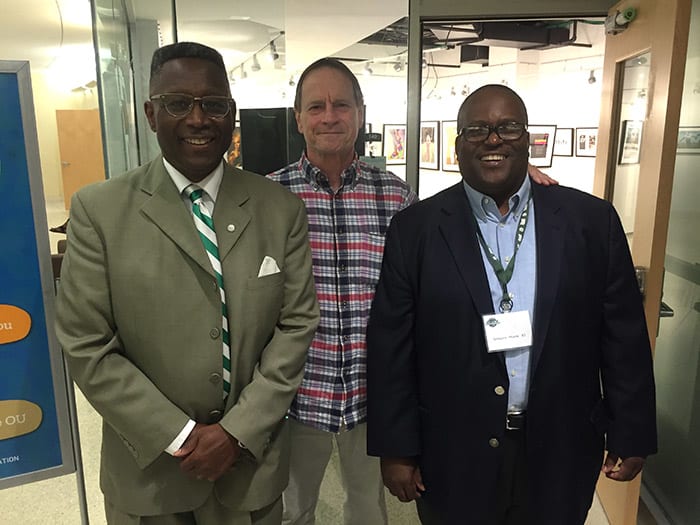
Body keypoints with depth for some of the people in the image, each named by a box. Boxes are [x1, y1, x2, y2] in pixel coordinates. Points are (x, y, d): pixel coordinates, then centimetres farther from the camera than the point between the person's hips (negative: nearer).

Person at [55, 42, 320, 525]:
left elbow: (297, 323, -5)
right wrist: (179, 437, -12)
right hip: (149, 467, -1)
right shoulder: (99, 210, -9)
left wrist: (239, 431, -11)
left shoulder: (281, 209, -5)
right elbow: (86, 348, -9)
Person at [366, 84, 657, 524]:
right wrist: (396, 449, -5)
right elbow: (391, 348, -6)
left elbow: (624, 336, 2)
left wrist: (632, 434, 4)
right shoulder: (415, 229, -7)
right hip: (454, 457, -1)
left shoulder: (592, 221, -3)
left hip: (560, 454, 2)